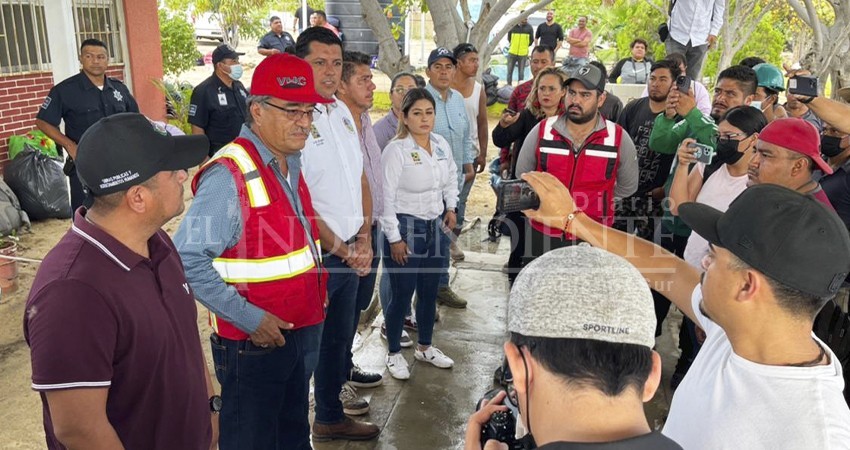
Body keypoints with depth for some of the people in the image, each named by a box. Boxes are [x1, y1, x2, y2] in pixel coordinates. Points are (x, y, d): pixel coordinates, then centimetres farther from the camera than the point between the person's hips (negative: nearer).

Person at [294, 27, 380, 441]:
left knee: (339, 339, 21)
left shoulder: (343, 112, 9)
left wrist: (363, 240, 3)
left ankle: (331, 417, 41)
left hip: (351, 254, 8)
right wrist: (340, 249, -12)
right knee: (306, 352, 4)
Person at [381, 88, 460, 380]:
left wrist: (451, 207, 10)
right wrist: (394, 238, -15)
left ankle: (425, 347, 35)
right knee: (402, 295, 1)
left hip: (435, 226, 6)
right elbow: (387, 196, -16)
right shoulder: (396, 150, -15)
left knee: (430, 291, 16)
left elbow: (451, 177, 22)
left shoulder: (442, 145, 3)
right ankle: (394, 354, 21)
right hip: (405, 227, -6)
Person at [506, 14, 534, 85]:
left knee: (521, 72, 4)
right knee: (509, 71, 4)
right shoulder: (513, 26, 1)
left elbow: (531, 40, 10)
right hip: (512, 52, 1)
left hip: (523, 53, 0)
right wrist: (513, 45, 13)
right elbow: (509, 37, 12)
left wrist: (525, 46, 13)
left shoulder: (529, 28, 1)